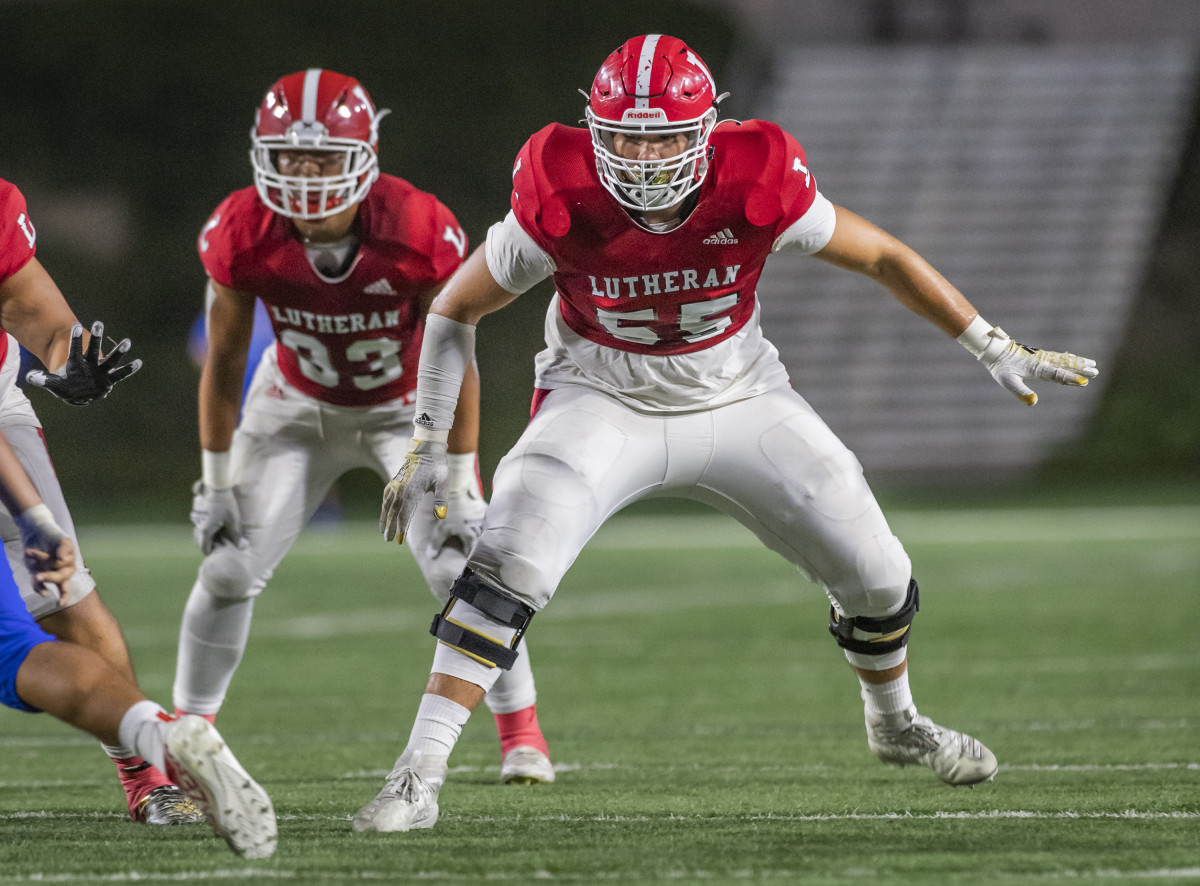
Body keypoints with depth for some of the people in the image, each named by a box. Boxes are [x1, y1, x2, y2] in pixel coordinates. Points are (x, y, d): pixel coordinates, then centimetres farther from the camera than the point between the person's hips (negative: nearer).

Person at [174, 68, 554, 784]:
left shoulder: (420, 233, -32)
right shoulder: (244, 235, -26)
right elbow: (224, 363, -11)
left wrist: (460, 486, -18)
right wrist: (217, 483, -7)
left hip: (406, 405, -2)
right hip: (298, 405, 2)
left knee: (459, 564, -15)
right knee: (228, 567, -6)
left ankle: (522, 733, 4)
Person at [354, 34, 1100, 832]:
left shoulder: (757, 189, -24)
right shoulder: (564, 207, -25)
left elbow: (882, 257, -8)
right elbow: (455, 311, -9)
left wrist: (998, 352, -5)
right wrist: (429, 448, -9)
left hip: (736, 399, 2)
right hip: (603, 402, -2)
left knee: (876, 577, 5)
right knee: (508, 568, -26)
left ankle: (896, 723, 37)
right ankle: (419, 775, -22)